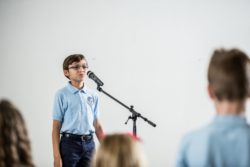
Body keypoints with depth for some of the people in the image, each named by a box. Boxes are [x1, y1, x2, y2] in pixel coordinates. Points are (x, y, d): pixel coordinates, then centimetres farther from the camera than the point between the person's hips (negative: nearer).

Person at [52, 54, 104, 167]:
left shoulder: (93, 95, 8)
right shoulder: (62, 95, -5)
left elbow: (97, 125, 13)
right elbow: (56, 127, -5)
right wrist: (57, 156, -10)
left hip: (89, 144, 5)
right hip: (69, 143, -5)